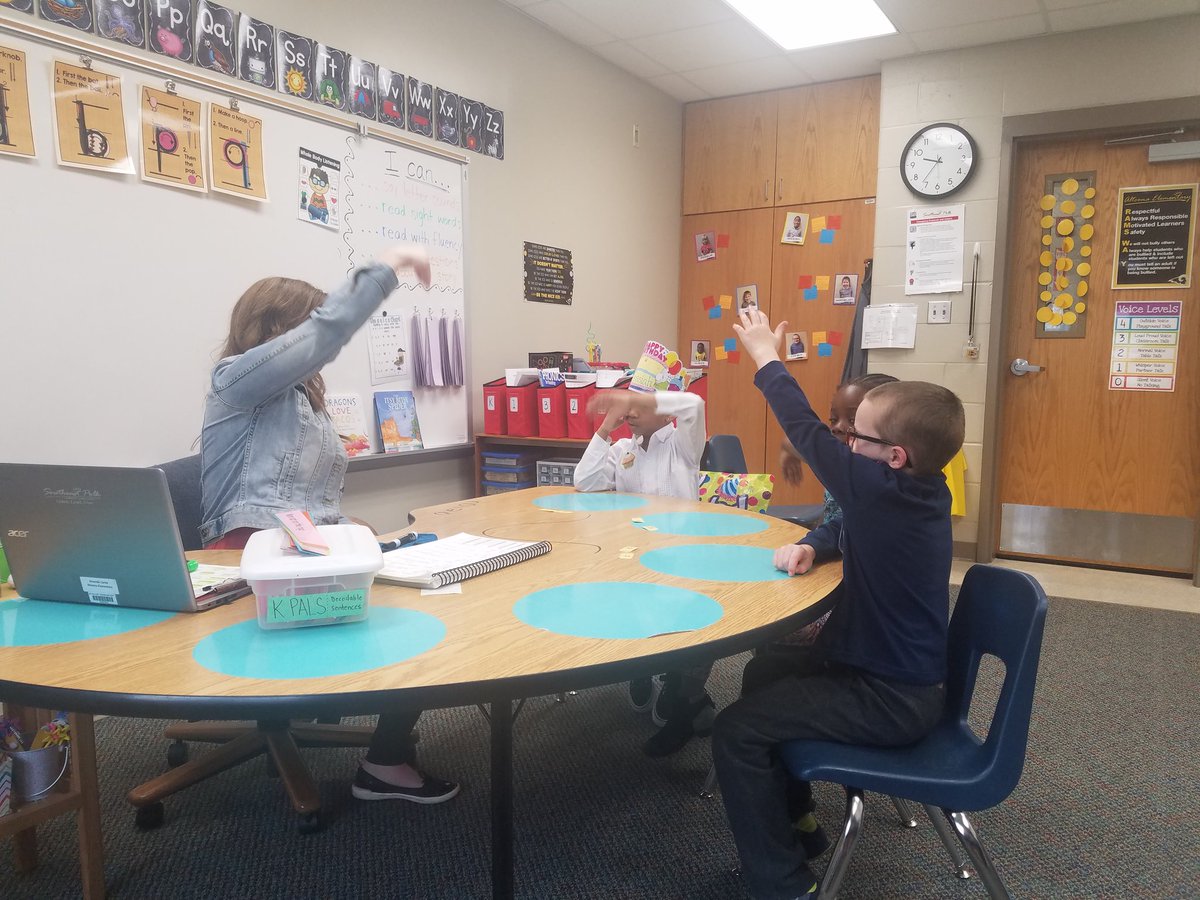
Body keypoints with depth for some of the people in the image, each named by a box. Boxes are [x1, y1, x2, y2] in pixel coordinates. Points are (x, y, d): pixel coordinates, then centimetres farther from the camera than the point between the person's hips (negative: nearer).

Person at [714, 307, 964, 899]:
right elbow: (847, 528, 15)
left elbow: (809, 433, -22)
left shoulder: (886, 491, -27)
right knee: (764, 675, 22)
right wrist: (810, 547, -6)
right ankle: (794, 823, 33)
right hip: (902, 675, 10)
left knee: (736, 730, -16)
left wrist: (765, 356, -10)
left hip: (891, 701, -10)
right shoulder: (921, 493, 0)